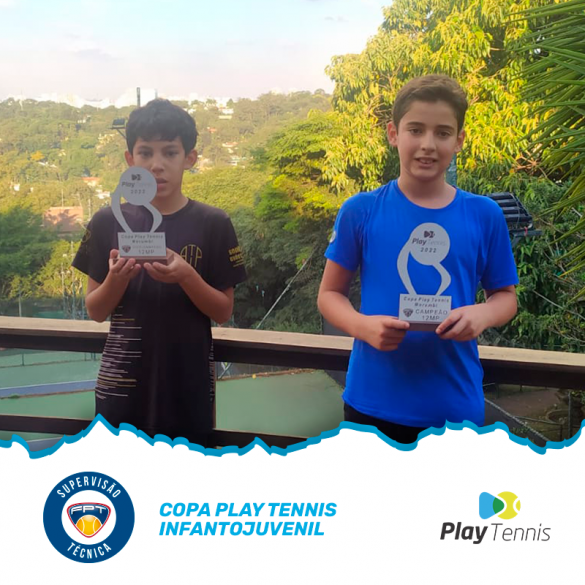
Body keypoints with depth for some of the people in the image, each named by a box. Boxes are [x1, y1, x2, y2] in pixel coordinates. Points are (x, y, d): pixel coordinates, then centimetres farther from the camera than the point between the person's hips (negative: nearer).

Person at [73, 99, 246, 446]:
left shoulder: (213, 224, -5)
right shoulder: (108, 222, -1)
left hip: (188, 383, -1)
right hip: (123, 384, 1)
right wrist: (118, 277, -18)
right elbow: (96, 311, 3)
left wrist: (185, 276, -21)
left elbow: (224, 312, -3)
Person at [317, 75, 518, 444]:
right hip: (373, 403, -1)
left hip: (457, 406, 1)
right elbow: (330, 293, 3)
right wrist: (363, 325, -17)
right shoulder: (361, 211, -4)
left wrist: (482, 314, -14)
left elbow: (505, 295, 8)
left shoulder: (485, 215, -1)